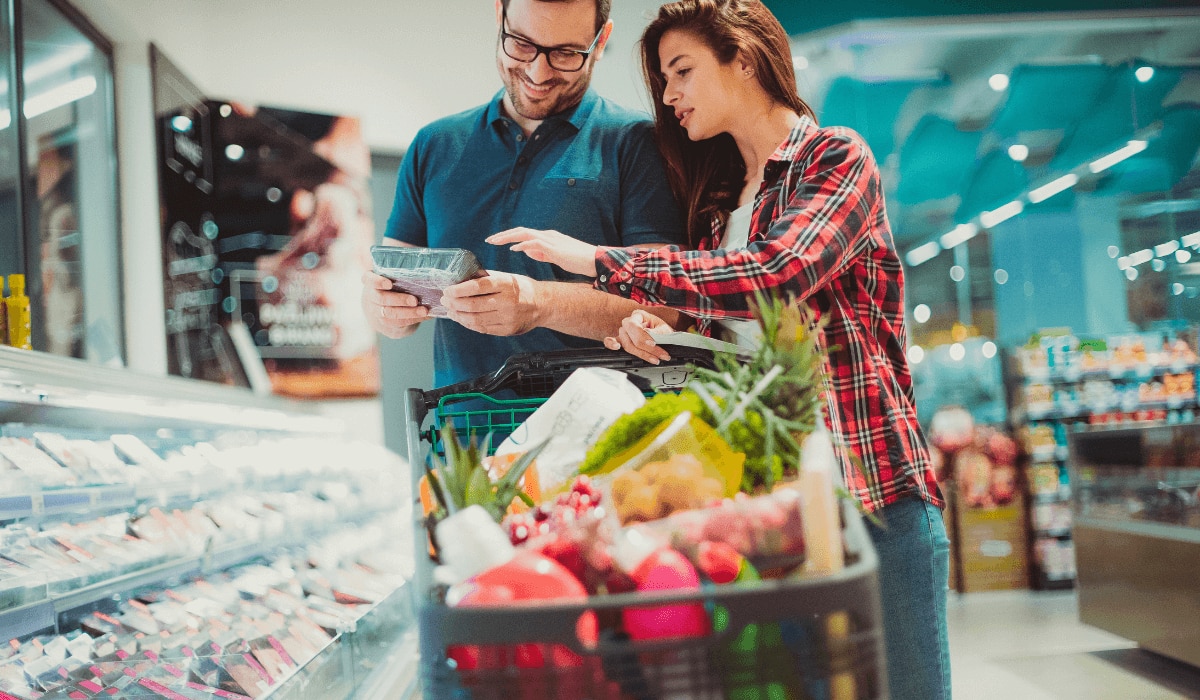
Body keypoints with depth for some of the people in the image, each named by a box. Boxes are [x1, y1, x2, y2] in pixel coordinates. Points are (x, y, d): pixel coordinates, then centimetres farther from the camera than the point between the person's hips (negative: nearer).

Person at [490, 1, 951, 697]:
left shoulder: (838, 157, -3)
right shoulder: (717, 196, 17)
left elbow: (773, 276, -22)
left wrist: (599, 261, -19)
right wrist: (648, 319, -5)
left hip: (872, 484, -6)